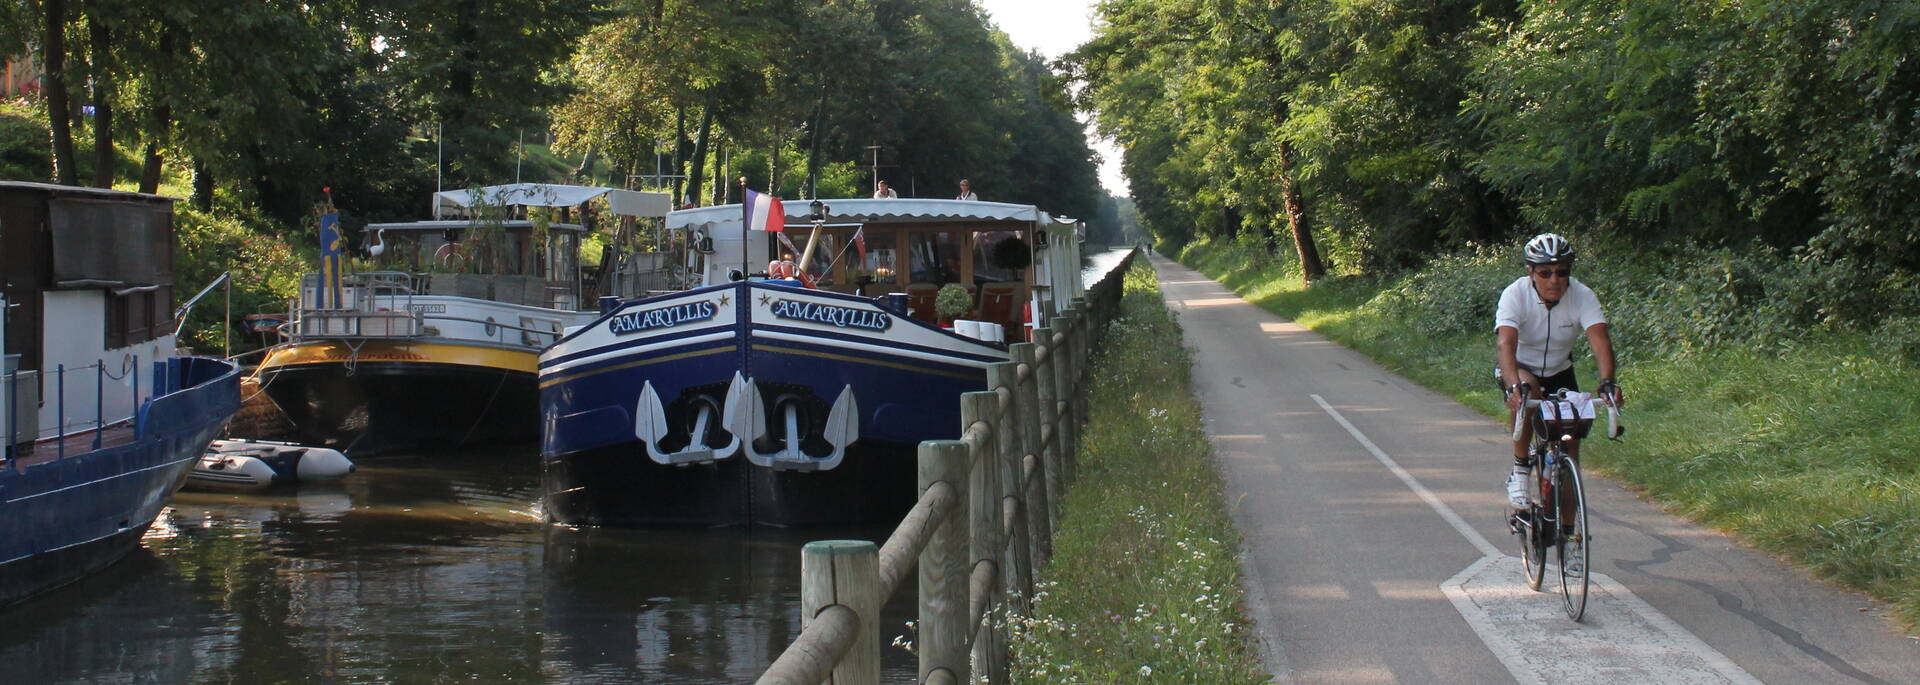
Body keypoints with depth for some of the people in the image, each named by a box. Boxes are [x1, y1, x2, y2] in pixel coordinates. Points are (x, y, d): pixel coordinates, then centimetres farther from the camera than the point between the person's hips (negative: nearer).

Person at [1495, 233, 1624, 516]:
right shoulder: (1515, 294, -27)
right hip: (1520, 368, -3)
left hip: (1559, 371, 3)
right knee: (1527, 393, -36)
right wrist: (1515, 385, -58)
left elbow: (1599, 339, -36)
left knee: (1570, 436, -7)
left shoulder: (1583, 296, -22)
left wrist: (1608, 381, -54)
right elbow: (1505, 344, -40)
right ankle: (1520, 470, -17)